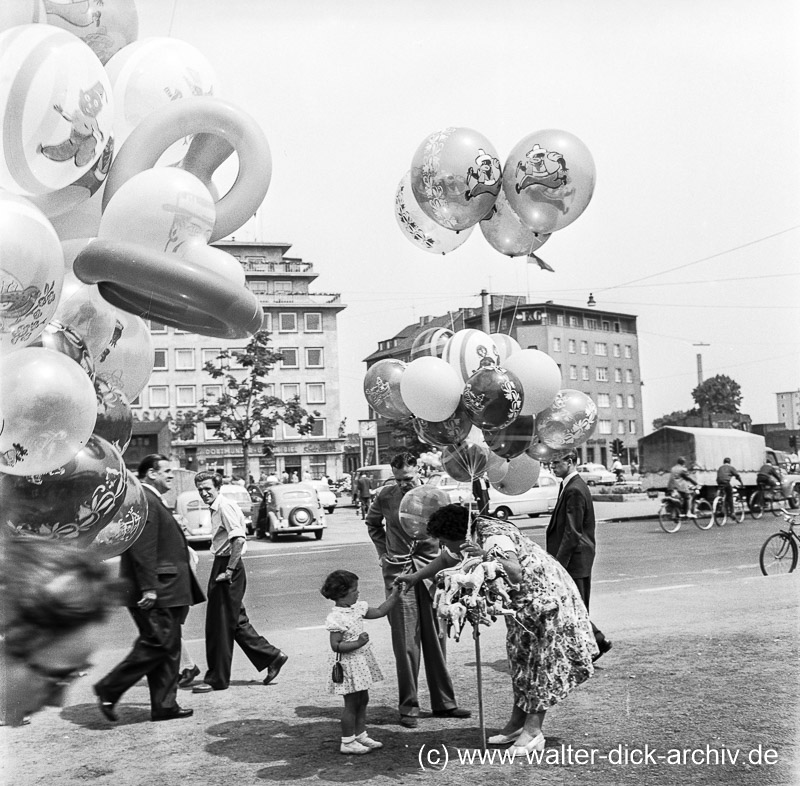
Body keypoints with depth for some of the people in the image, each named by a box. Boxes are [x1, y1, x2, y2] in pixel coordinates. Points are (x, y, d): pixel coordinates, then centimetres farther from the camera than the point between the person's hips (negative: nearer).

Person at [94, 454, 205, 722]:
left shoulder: (151, 500, 19)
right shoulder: (144, 501, -15)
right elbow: (142, 549, -21)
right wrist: (149, 588, -24)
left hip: (163, 590, 11)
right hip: (155, 592, -11)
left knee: (168, 647, 11)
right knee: (158, 643, -8)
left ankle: (164, 705, 16)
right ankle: (109, 689, 1)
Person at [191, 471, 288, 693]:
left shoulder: (224, 506, -15)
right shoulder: (217, 507, 15)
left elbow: (239, 539, -25)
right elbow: (237, 537, 22)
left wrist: (229, 570, -24)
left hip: (227, 566, -10)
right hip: (223, 565, 10)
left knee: (219, 624, -2)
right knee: (235, 621, 14)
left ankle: (216, 679, 7)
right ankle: (272, 656, 20)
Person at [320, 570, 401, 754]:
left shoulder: (356, 608, 3)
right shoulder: (336, 618, -23)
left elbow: (379, 612, 12)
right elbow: (336, 645, -25)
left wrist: (394, 596, 6)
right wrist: (358, 643, -29)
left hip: (361, 661, 9)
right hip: (348, 665, -9)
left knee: (363, 699, 16)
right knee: (351, 703, 1)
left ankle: (360, 735, 29)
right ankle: (347, 742, 12)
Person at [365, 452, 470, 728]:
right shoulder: (385, 496, -1)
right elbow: (372, 522, 18)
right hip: (398, 572, 0)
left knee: (435, 638, 9)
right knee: (405, 642, 1)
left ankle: (443, 702, 20)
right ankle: (408, 707, 11)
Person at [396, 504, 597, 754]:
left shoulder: (495, 540, -31)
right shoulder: (467, 541, -3)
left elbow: (517, 574, -46)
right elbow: (447, 559, 19)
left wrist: (485, 557, -58)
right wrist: (417, 576, 23)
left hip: (544, 596, -9)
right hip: (522, 603, 9)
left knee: (540, 661, -6)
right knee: (521, 658, 12)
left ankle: (533, 731, -4)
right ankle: (517, 724, 19)